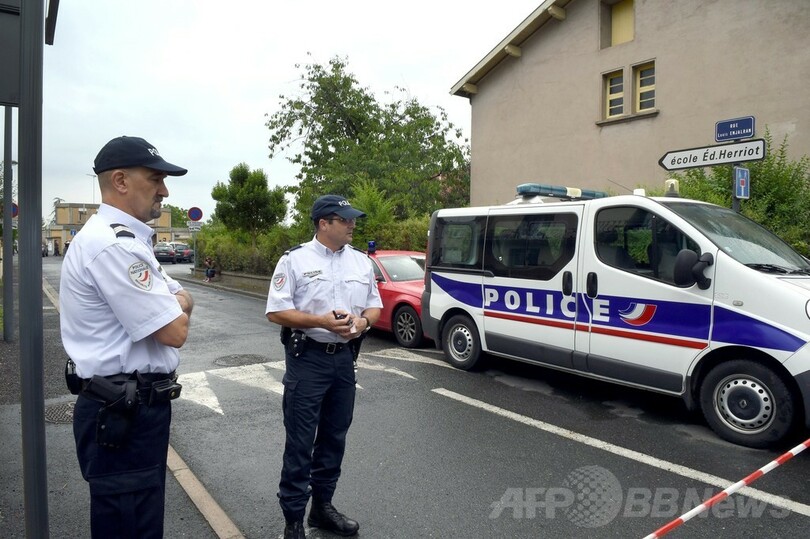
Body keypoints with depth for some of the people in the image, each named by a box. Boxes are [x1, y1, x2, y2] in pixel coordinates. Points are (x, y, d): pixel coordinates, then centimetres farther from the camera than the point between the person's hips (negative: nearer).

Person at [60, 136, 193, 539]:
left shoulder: (128, 240, 13)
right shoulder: (113, 245, -23)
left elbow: (185, 301, 12)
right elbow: (175, 332, -25)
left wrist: (173, 302, -11)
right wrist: (175, 305, -2)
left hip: (134, 406, 10)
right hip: (123, 414, -10)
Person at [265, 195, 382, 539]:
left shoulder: (361, 262, 7)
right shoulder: (295, 260, -8)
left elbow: (375, 306, 13)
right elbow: (275, 312, -12)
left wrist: (363, 321, -10)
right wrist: (322, 321, -22)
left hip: (344, 359, 6)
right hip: (307, 359, -5)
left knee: (334, 437, 16)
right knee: (300, 442, 2)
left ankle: (322, 506, 34)